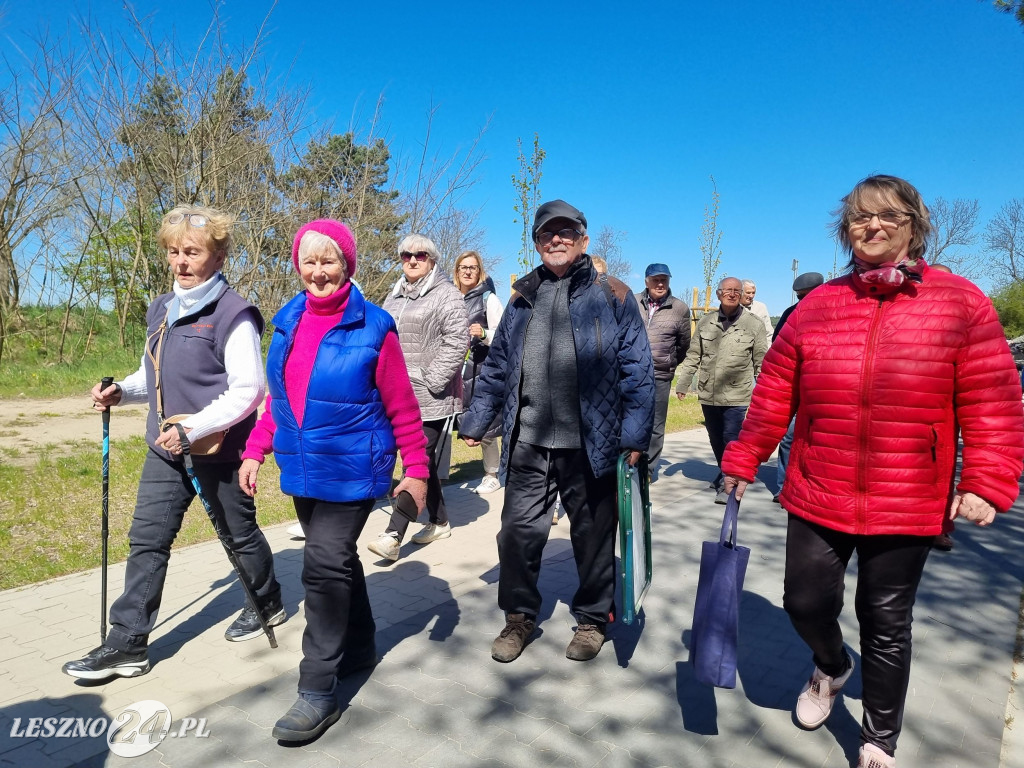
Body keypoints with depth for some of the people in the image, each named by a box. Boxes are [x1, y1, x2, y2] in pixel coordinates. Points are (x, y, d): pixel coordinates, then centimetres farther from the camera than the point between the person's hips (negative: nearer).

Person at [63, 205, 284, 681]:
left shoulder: (233, 315, -17)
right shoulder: (161, 309, 8)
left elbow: (248, 391, -21)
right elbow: (154, 375, 19)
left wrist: (192, 429, -25)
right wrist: (120, 392, 0)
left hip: (218, 449, -7)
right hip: (166, 449, 7)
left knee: (239, 533, 12)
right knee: (147, 539, 6)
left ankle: (267, 603, 37)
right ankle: (128, 644, 16)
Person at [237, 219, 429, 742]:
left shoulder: (372, 327, -12)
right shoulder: (288, 322, 5)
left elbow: (401, 408, -8)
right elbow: (277, 397, 14)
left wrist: (416, 470, -7)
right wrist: (255, 449, 8)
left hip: (351, 472, -6)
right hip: (302, 470, 7)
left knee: (325, 565, -9)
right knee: (337, 560, 19)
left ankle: (319, 690, 6)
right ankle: (360, 648, 39)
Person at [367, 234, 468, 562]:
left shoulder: (447, 294, -4)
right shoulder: (395, 297, 19)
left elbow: (457, 342, -12)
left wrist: (431, 380, -16)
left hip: (431, 397, -7)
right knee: (424, 462, 13)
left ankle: (393, 535, -9)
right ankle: (440, 522, 27)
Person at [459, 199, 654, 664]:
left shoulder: (612, 297, 1)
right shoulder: (522, 299, 12)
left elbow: (636, 370, -4)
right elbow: (497, 366, 15)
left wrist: (635, 434, -10)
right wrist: (476, 420, 11)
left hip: (590, 446, -3)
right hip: (528, 444, 3)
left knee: (593, 536, 11)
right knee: (518, 530, 6)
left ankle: (593, 618, 32)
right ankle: (519, 616, 28)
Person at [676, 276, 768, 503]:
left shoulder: (753, 325, -1)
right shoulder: (705, 322, 7)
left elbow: (761, 363, 2)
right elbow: (693, 355, 11)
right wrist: (682, 383, 8)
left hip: (737, 396, -4)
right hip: (708, 394, 4)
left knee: (731, 439, -7)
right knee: (716, 439, 16)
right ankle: (725, 472, 39)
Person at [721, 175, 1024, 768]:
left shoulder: (962, 303, -2)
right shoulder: (817, 306, 4)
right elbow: (775, 393, 5)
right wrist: (744, 459, 5)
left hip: (908, 506, -2)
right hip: (816, 497, 2)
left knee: (887, 625, 11)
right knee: (805, 602, 10)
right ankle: (832, 667, 47)